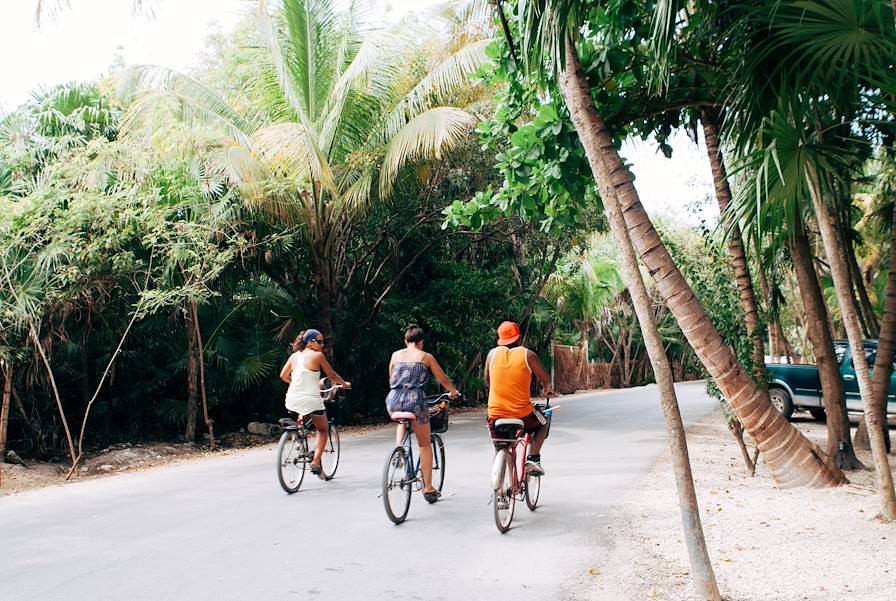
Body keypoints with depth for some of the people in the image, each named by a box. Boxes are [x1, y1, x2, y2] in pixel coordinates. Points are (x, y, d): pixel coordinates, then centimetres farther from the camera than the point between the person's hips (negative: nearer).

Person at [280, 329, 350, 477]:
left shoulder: (294, 356, 8)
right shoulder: (318, 355, -5)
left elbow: (283, 376, 16)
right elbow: (332, 375, 3)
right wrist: (344, 384, 21)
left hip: (292, 401, 5)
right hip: (311, 401, -5)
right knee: (323, 429, 15)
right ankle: (316, 462, 3)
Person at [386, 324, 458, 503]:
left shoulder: (396, 355, 13)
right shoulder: (426, 357, 7)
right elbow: (443, 379, 15)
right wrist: (453, 392, 33)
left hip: (394, 401, 2)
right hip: (415, 401, -2)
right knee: (424, 444, 12)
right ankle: (428, 488, 15)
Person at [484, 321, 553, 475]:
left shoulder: (493, 353, 3)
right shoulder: (528, 355, -5)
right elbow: (546, 380, 2)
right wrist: (546, 390, 25)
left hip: (495, 415, 2)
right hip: (522, 415, -2)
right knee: (543, 424, 28)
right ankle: (533, 458, 12)